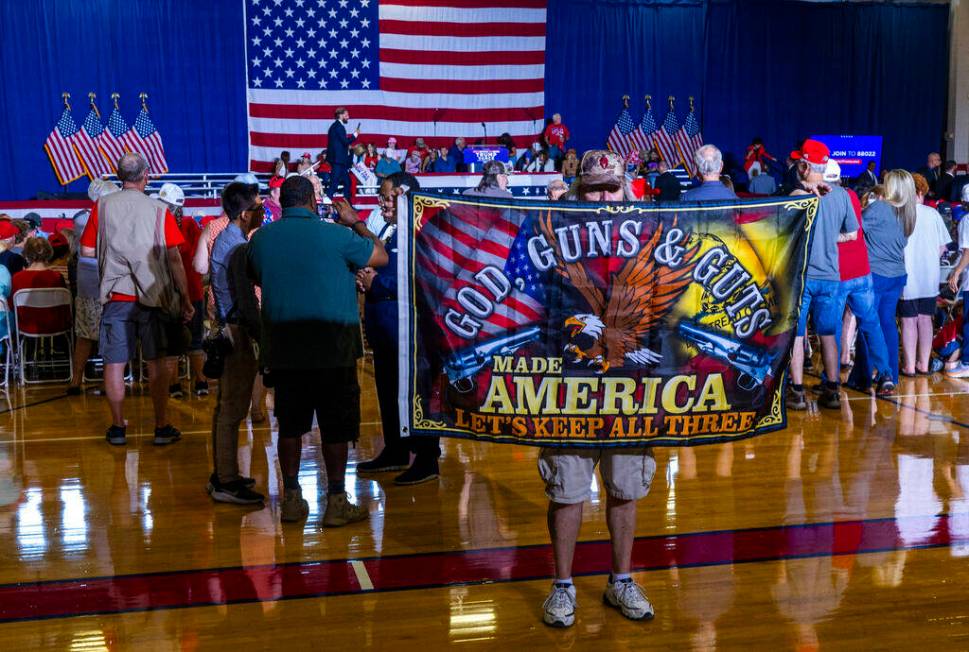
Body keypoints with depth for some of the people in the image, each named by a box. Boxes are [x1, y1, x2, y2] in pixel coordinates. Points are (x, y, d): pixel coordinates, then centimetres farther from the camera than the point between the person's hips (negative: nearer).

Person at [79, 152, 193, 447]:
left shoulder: (103, 206, 0)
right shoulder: (159, 209, -3)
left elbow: (87, 250, 2)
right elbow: (174, 258, -4)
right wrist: (185, 299, 1)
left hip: (115, 295, 1)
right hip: (152, 294, -1)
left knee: (115, 362, 8)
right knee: (157, 362, 7)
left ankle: (118, 427, 16)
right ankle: (162, 427, 11)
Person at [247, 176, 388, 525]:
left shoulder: (260, 238, 3)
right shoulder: (334, 235, -9)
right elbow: (381, 256, 2)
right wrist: (356, 223, 14)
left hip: (283, 348, 4)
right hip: (332, 346, -4)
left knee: (290, 424, 13)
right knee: (336, 427, 4)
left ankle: (291, 499, 19)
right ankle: (336, 502, 9)